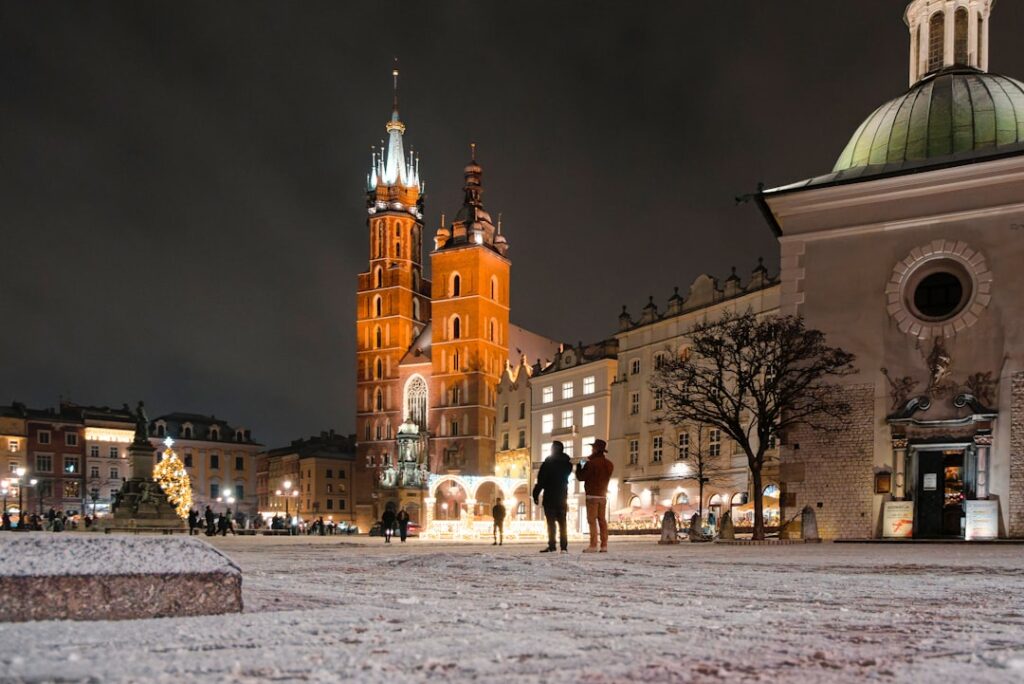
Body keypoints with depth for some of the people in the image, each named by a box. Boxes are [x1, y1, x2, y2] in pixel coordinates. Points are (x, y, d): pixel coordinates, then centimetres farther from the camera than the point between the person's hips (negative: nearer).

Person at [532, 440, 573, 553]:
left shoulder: (549, 461, -8)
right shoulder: (567, 463, 10)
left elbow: (541, 479, -10)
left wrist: (536, 494, -7)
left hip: (550, 496, -5)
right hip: (562, 496, 5)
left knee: (551, 522, -6)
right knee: (562, 522, 8)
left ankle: (552, 545, -14)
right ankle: (564, 546, 1)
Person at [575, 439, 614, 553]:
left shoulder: (591, 463, -14)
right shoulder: (609, 464, 8)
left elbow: (581, 477, -9)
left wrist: (579, 466, 9)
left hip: (592, 495, -6)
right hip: (603, 495, 6)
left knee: (592, 520, -5)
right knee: (602, 520, 8)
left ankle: (593, 545, -11)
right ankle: (604, 545, 5)